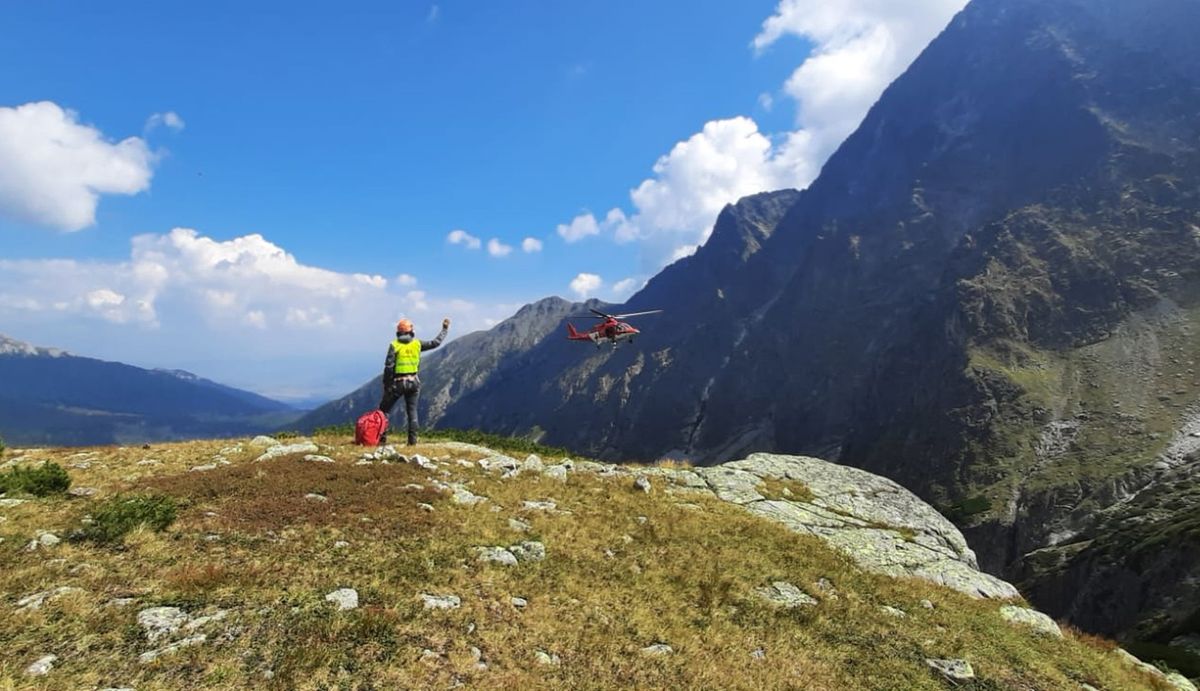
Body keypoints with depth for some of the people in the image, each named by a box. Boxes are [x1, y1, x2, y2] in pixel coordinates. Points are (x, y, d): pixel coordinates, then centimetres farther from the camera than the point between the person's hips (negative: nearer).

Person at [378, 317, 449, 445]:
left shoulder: (394, 345, -8)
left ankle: (382, 438, 4)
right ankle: (412, 439, 7)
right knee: (412, 410, 12)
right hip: (413, 381, 3)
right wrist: (445, 329, 21)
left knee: (385, 409, 9)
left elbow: (388, 367, -11)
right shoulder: (417, 344, 0)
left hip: (397, 382, -3)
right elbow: (436, 342, 9)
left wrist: (386, 384, -2)